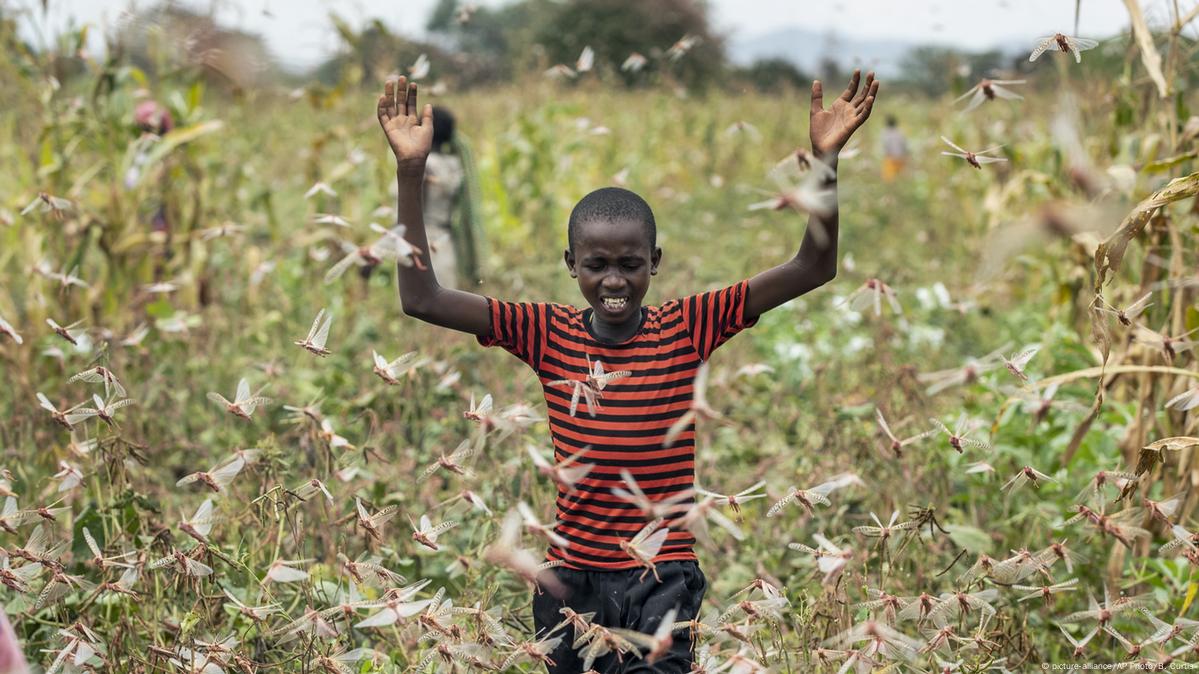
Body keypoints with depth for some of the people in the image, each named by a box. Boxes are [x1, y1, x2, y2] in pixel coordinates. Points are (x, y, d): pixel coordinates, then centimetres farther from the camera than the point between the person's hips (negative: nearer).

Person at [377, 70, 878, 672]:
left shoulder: (686, 328, -2)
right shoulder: (549, 334, 1)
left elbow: (813, 270, -7)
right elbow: (421, 299, -5)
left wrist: (825, 159, -18)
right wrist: (410, 172, -13)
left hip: (662, 578, -2)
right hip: (571, 577, 2)